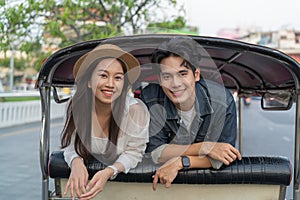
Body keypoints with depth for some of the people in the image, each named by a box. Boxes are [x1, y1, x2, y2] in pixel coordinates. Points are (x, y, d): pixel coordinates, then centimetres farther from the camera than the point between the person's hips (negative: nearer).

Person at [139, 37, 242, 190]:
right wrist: (205, 147, -22)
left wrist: (180, 162, -27)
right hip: (161, 174, -1)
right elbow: (154, 152, -15)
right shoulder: (149, 98, -17)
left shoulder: (222, 100, -17)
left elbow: (222, 158, -13)